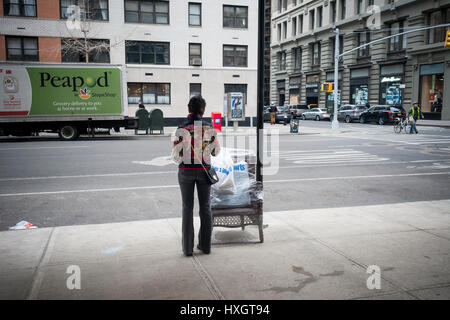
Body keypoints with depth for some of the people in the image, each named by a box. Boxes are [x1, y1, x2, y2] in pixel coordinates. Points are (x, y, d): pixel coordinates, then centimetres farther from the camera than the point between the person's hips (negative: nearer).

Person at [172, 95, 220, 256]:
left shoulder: (182, 129, -11)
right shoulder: (209, 127, -4)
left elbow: (176, 155, -10)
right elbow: (216, 151, 5)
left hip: (186, 170, -1)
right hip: (204, 170, 2)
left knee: (187, 208, 7)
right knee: (205, 207, 12)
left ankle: (187, 247, 10)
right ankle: (205, 245, 17)